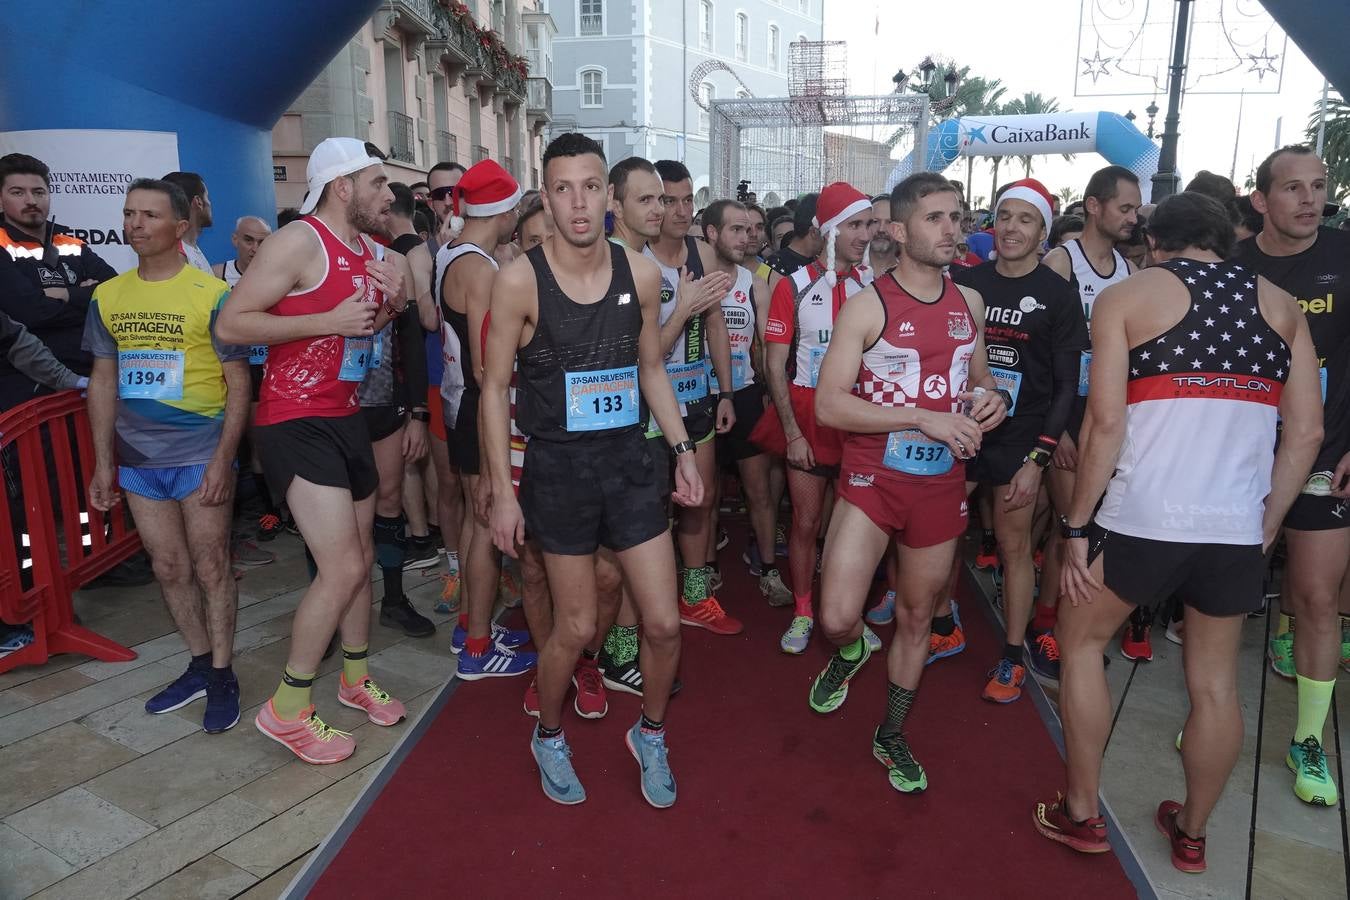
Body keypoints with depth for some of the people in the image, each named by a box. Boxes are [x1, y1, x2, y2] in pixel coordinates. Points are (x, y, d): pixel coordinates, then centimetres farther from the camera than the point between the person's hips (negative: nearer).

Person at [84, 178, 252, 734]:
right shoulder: (107, 297, 7)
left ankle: (222, 676, 16)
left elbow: (238, 383, -7)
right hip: (137, 458, 5)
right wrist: (103, 462, 10)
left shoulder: (213, 294, -8)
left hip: (200, 454, -5)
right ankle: (200, 665, 28)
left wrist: (223, 459, -14)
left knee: (210, 566, 2)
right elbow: (103, 381, 13)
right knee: (169, 567, 12)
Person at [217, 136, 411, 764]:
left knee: (362, 557, 15)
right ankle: (287, 709, 6)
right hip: (296, 424, -9)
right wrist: (326, 320, -22)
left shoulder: (368, 250, 10)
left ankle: (356, 677, 35)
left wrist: (392, 302, 2)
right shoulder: (299, 242, -15)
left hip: (347, 417, 9)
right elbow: (230, 323, -18)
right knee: (342, 568, -13)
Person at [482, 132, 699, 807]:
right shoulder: (519, 280, -11)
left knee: (664, 624, 5)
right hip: (559, 467, -3)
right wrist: (502, 491, -8)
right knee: (576, 627, 8)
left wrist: (683, 450, 4)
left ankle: (650, 735, 34)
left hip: (629, 459, 4)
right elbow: (495, 386, -6)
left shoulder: (640, 274, 0)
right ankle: (549, 737, 37)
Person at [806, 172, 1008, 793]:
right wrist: (923, 417, -22)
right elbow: (828, 404, -17)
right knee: (838, 617, -13)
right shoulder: (867, 306, -10)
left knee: (917, 616, 15)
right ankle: (850, 652, 28)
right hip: (872, 479, -4)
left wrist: (991, 399, -3)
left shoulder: (969, 303, 7)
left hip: (940, 483, 5)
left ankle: (892, 737, 36)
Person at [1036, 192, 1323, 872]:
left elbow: (1106, 421, -10)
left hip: (1142, 517, -4)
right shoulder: (1280, 305, 12)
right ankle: (1191, 833, 34)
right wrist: (1264, 529, 13)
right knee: (1215, 678, 17)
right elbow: (1306, 433, 7)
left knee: (1080, 641, 16)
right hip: (1238, 527, 4)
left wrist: (1076, 526, -6)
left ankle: (1081, 815, 22)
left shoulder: (1125, 296, 1)